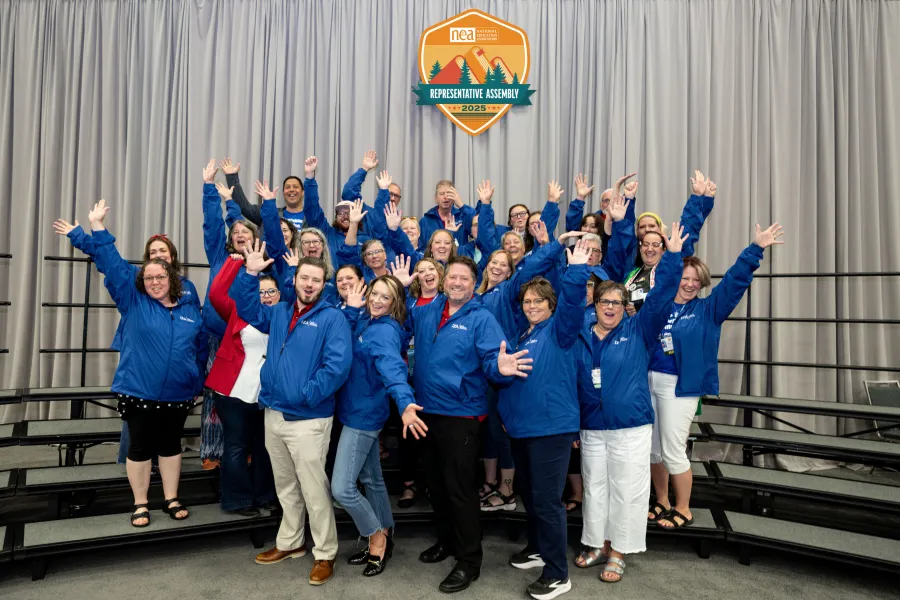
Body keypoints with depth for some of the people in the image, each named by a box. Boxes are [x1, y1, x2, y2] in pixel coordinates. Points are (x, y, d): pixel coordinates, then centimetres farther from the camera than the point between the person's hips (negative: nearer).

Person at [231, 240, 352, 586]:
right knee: (285, 487, 20)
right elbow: (245, 308, 20)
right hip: (274, 416, 7)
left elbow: (337, 367, -19)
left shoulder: (332, 318, -10)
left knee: (314, 490, 3)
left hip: (308, 419, -6)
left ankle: (325, 555, 18)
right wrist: (250, 273, 6)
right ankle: (289, 543, 37)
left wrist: (305, 395, -19)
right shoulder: (279, 313, 11)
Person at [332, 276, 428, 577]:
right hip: (360, 412, 9)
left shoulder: (385, 331, -22)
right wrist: (352, 308, -8)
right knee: (372, 479, 20)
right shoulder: (365, 321, 5)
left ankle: (378, 538, 15)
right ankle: (383, 537, 36)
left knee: (341, 488, -7)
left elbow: (392, 367, -38)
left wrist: (405, 402, -55)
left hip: (364, 415, -9)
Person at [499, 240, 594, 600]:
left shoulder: (559, 329, -5)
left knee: (546, 499, -3)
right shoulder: (522, 336, 15)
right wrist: (506, 413, 14)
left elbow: (572, 303, -26)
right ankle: (537, 548, 39)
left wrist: (576, 269, -40)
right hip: (521, 426, 8)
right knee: (528, 495, 19)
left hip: (551, 426, -7)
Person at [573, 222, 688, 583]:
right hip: (591, 428, 3)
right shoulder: (579, 337, 3)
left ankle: (619, 552, 23)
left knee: (627, 491, 6)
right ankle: (598, 544, 32)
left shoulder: (638, 332, -2)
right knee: (594, 488, 14)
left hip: (631, 428, -2)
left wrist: (673, 256, -18)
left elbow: (660, 297, -11)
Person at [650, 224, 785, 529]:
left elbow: (734, 281, -7)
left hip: (680, 387, -3)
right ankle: (662, 503, 33)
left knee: (673, 451, 2)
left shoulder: (707, 310, 3)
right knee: (652, 448, 13)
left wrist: (755, 249, -13)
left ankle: (683, 510, 23)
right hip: (649, 381, 3)